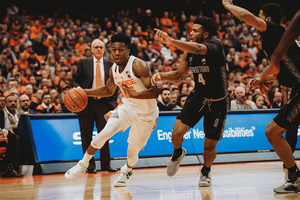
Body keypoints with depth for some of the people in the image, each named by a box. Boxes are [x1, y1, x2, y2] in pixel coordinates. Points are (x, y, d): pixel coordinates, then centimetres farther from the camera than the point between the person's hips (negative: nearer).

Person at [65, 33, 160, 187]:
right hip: (127, 107, 5)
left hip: (146, 113, -4)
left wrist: (134, 95, -46)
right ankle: (83, 164, 4)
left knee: (133, 151, 3)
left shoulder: (138, 65, -24)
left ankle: (126, 171, 38)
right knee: (104, 133, -15)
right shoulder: (114, 69, -3)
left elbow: (155, 92, -30)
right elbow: (108, 90, 18)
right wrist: (84, 92, 8)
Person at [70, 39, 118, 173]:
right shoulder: (83, 63, 6)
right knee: (87, 137, 2)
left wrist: (113, 101, 2)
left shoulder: (110, 65, 9)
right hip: (86, 102, 0)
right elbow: (74, 81, 6)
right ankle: (90, 165, 11)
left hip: (103, 103, 0)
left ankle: (106, 164, 12)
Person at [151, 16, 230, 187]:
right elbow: (179, 74, 10)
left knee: (210, 146, 2)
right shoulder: (189, 51, -1)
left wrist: (171, 41, -52)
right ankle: (178, 153, 20)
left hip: (218, 102, -4)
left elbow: (199, 49, -43)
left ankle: (206, 171, 33)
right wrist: (161, 75, -11)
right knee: (177, 132, -15)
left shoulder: (215, 45, -21)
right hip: (198, 97, 4)